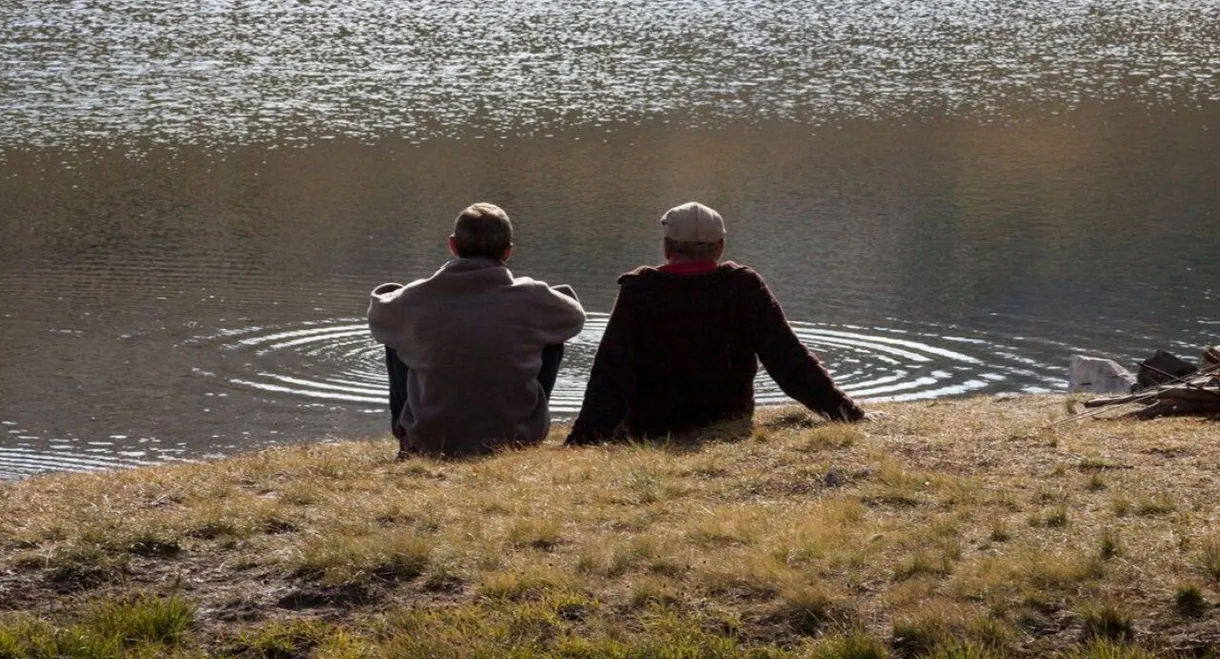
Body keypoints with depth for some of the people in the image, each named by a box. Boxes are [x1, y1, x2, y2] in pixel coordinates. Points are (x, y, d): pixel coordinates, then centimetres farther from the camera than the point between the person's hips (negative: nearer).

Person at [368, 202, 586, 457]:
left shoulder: (416, 298, -9)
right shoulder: (530, 298, -12)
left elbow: (377, 317, 14)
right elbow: (575, 316, 10)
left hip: (431, 443, 1)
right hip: (516, 440, 0)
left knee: (397, 340, 21)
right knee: (552, 338, 18)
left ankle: (407, 440, 30)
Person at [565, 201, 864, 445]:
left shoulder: (639, 291, -13)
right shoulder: (744, 288, -11)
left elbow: (610, 375, -18)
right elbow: (791, 362, -12)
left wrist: (583, 438, -20)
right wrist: (847, 413, -9)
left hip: (651, 433, -2)